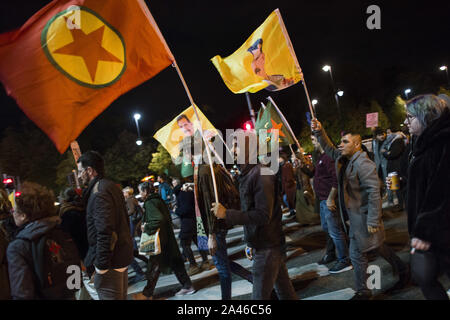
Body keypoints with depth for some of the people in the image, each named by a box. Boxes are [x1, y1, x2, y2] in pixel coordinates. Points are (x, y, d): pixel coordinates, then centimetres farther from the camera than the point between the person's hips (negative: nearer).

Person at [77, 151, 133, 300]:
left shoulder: (99, 192, -18)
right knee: (121, 296, 21)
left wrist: (100, 266, -20)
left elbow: (104, 233, -25)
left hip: (109, 260, -10)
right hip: (123, 255, 10)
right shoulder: (112, 187, 13)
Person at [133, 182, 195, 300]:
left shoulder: (150, 203, -17)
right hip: (168, 237, 8)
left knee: (154, 266, 5)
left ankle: (147, 294, 20)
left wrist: (147, 228, -17)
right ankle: (187, 286, 19)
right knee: (175, 262, 13)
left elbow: (158, 219, -31)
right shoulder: (158, 199, 10)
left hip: (159, 241, -8)